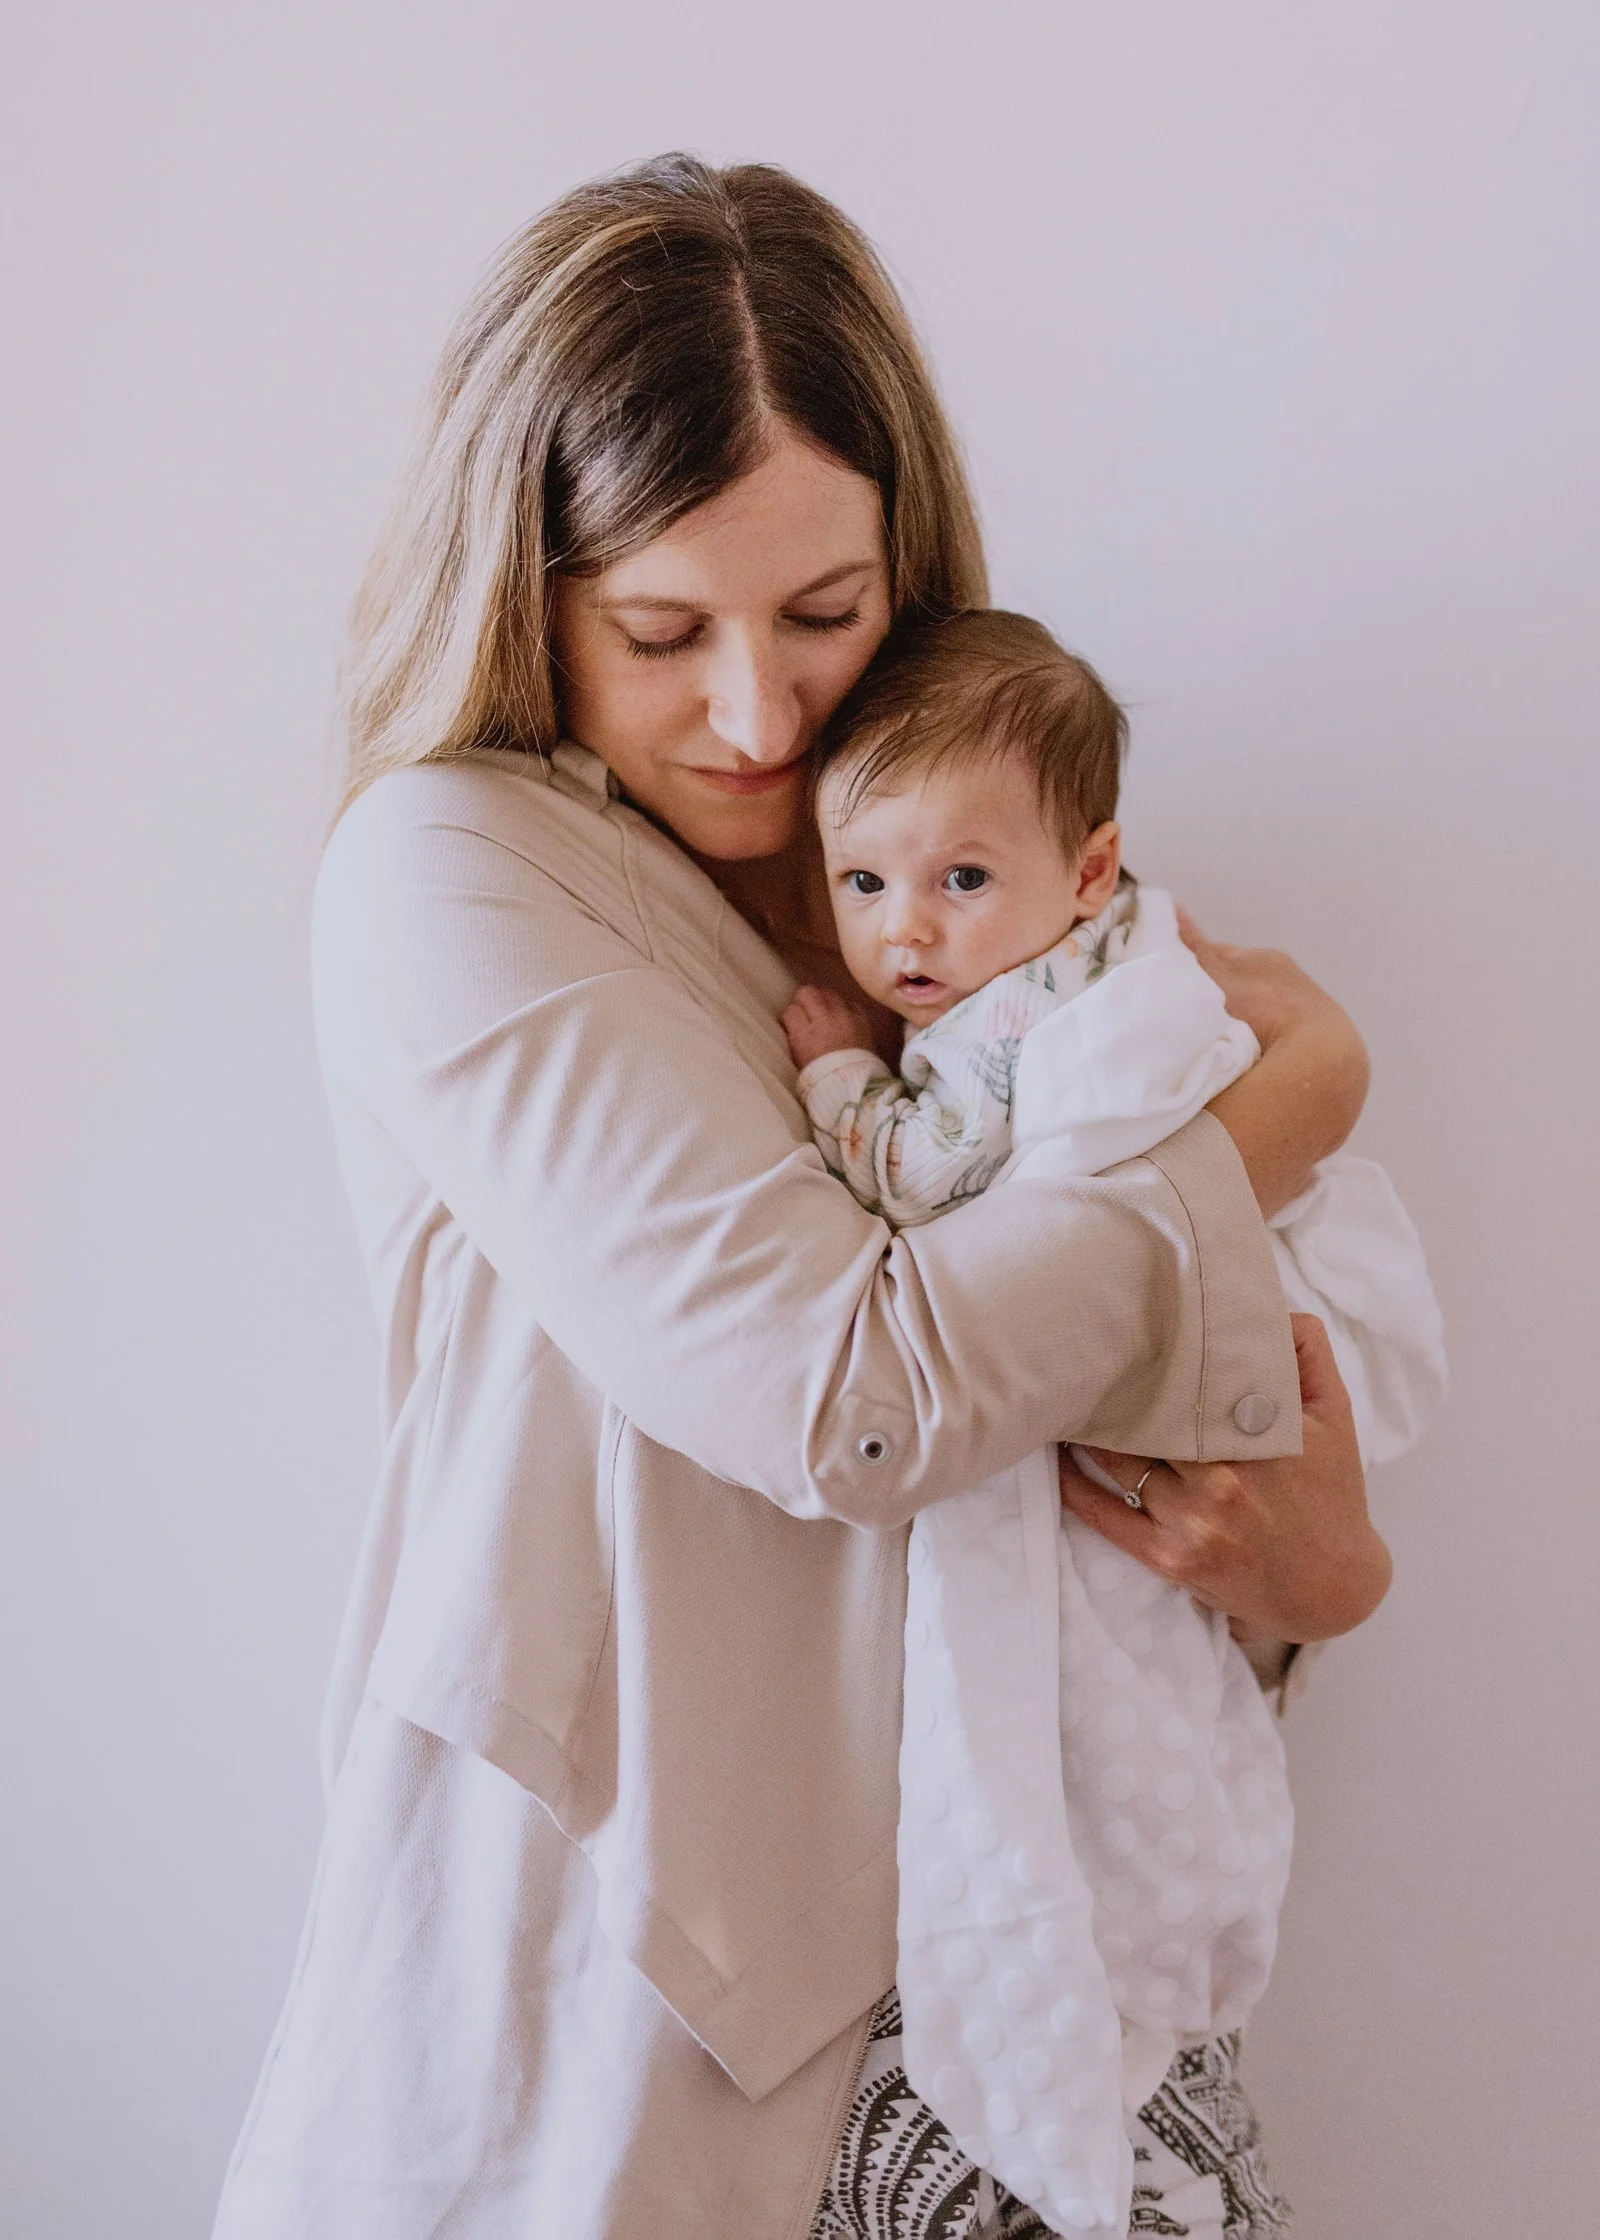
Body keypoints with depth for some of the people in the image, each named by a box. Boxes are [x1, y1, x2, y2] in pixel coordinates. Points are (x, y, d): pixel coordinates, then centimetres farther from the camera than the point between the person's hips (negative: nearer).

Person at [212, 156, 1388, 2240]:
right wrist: (1285, 1109, -12)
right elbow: (844, 1393, -24)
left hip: (949, 1892, 5)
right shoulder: (438, 877, -14)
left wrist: (1320, 1550, -11)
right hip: (602, 1951, -4)